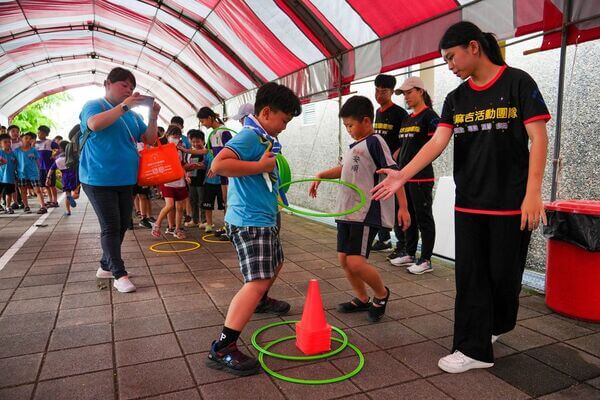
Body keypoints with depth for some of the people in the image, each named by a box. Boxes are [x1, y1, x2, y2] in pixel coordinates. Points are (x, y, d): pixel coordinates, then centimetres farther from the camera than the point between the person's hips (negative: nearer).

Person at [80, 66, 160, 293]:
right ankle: (119, 275, -1)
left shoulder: (132, 114, 13)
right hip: (99, 180, -6)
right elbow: (95, 124, -25)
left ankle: (106, 266, 28)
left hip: (125, 180, 7)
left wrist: (153, 118, -4)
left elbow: (149, 140, 13)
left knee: (122, 226, 12)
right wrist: (124, 106, -25)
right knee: (111, 227, -6)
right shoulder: (94, 105, -3)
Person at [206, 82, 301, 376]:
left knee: (275, 263, 30)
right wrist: (260, 166, -27)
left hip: (263, 219, 11)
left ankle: (261, 301, 57)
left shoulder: (263, 138, 13)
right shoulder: (249, 136, -17)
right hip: (249, 221, -11)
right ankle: (222, 350, -16)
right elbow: (218, 165, -33)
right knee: (257, 281, -18)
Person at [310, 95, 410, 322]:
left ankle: (381, 294, 14)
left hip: (366, 213, -9)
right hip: (346, 211, 9)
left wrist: (403, 207, -20)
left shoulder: (374, 142, -9)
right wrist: (321, 176, 22)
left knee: (356, 262, -14)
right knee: (343, 259, 11)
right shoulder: (355, 146, 15)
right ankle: (362, 299, 29)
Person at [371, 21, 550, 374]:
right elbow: (437, 142, -3)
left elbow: (538, 138, -7)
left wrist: (533, 193, -15)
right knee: (471, 277, 5)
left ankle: (496, 324, 37)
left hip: (511, 202, -4)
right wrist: (402, 175, -17)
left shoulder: (518, 83, -3)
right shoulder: (456, 98, 9)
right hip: (468, 203, 4)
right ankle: (474, 348, 15)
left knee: (504, 274, 8)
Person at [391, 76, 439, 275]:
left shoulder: (429, 115, -7)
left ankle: (426, 260, 7)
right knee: (408, 216, 15)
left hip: (421, 176, -8)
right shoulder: (407, 119, 17)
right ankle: (410, 254, 27)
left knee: (424, 218, -2)